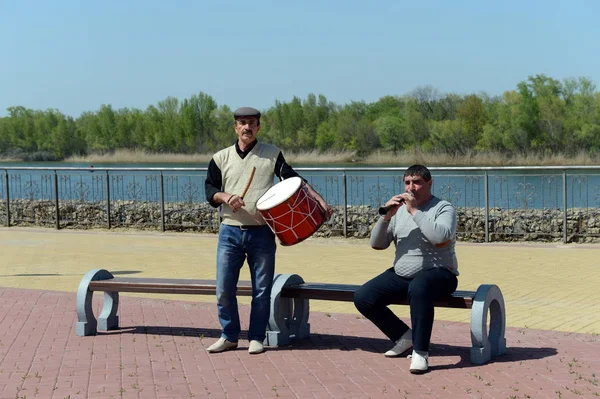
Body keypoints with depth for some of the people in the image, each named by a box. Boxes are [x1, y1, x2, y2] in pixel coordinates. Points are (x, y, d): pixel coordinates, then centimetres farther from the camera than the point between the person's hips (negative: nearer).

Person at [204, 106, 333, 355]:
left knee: (262, 290, 3)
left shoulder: (272, 154, 5)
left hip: (261, 233, -1)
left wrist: (320, 201, -13)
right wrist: (226, 197, -15)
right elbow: (209, 190, 7)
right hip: (230, 232, 1)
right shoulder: (221, 158, 9)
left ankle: (256, 338, 15)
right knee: (224, 289, 1)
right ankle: (229, 336, 17)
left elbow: (294, 179, -2)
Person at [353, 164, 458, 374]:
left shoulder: (444, 208, -4)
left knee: (418, 287, -41)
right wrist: (386, 217, -9)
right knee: (362, 298, -11)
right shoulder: (399, 210, 10)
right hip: (401, 275, 6)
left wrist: (414, 211, -22)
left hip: (437, 273, -6)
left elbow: (440, 236, -26)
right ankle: (403, 336, 9)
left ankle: (420, 352, -30)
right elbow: (377, 244, 7)